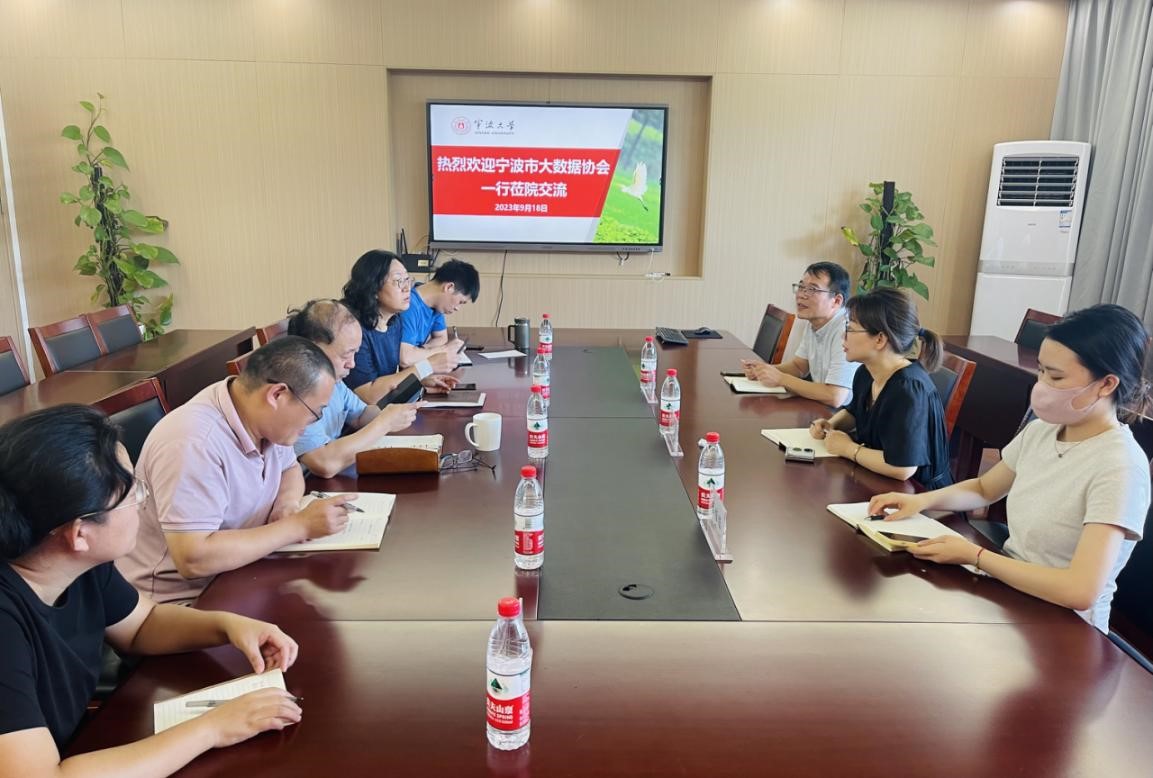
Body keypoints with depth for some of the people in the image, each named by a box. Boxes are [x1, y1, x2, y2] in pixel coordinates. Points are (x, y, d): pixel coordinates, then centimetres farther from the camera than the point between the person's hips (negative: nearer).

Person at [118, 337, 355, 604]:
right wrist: (299, 525, -26)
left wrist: (288, 504, -8)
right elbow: (194, 559, -32)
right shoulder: (193, 444, -28)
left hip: (236, 575, 7)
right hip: (182, 599, -7)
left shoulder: (261, 418, -5)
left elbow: (290, 469, 14)